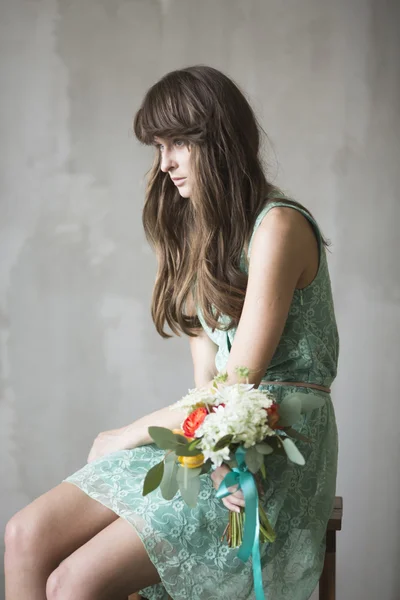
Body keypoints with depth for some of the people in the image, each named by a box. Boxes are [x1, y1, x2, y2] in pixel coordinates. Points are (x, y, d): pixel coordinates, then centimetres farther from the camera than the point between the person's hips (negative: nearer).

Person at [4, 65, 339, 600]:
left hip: (276, 453, -8)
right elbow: (207, 374, 6)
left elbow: (238, 383, -16)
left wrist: (127, 436, -6)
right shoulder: (202, 233, 15)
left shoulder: (278, 226, -13)